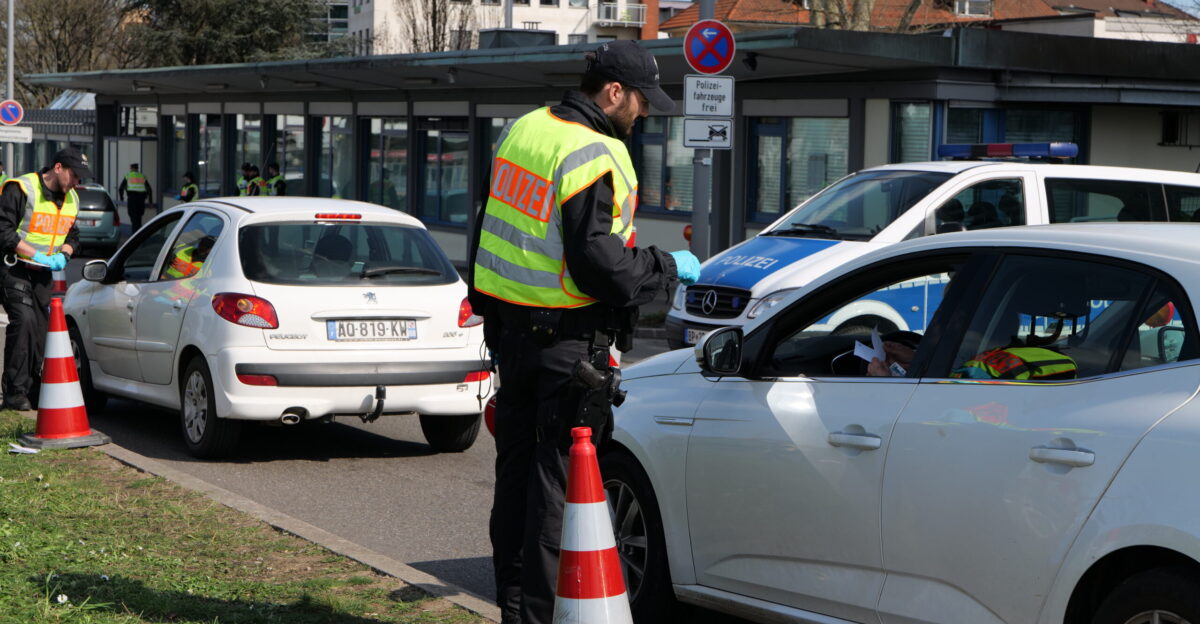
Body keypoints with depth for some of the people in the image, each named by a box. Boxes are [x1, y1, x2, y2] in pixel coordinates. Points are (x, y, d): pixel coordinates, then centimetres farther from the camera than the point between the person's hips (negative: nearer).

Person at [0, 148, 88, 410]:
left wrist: (63, 255, -1)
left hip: (43, 272, 7)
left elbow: (72, 235, 22)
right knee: (23, 320, -21)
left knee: (41, 326, 2)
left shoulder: (71, 199, 11)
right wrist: (36, 255, -19)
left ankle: (31, 388, 13)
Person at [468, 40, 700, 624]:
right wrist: (669, 267, -9)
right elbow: (597, 262, -23)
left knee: (516, 463, 16)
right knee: (560, 473, -1)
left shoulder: (523, 129, 9)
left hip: (509, 325, 8)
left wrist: (488, 304, 25)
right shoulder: (595, 158, -19)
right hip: (569, 338, -8)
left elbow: (489, 227, 17)